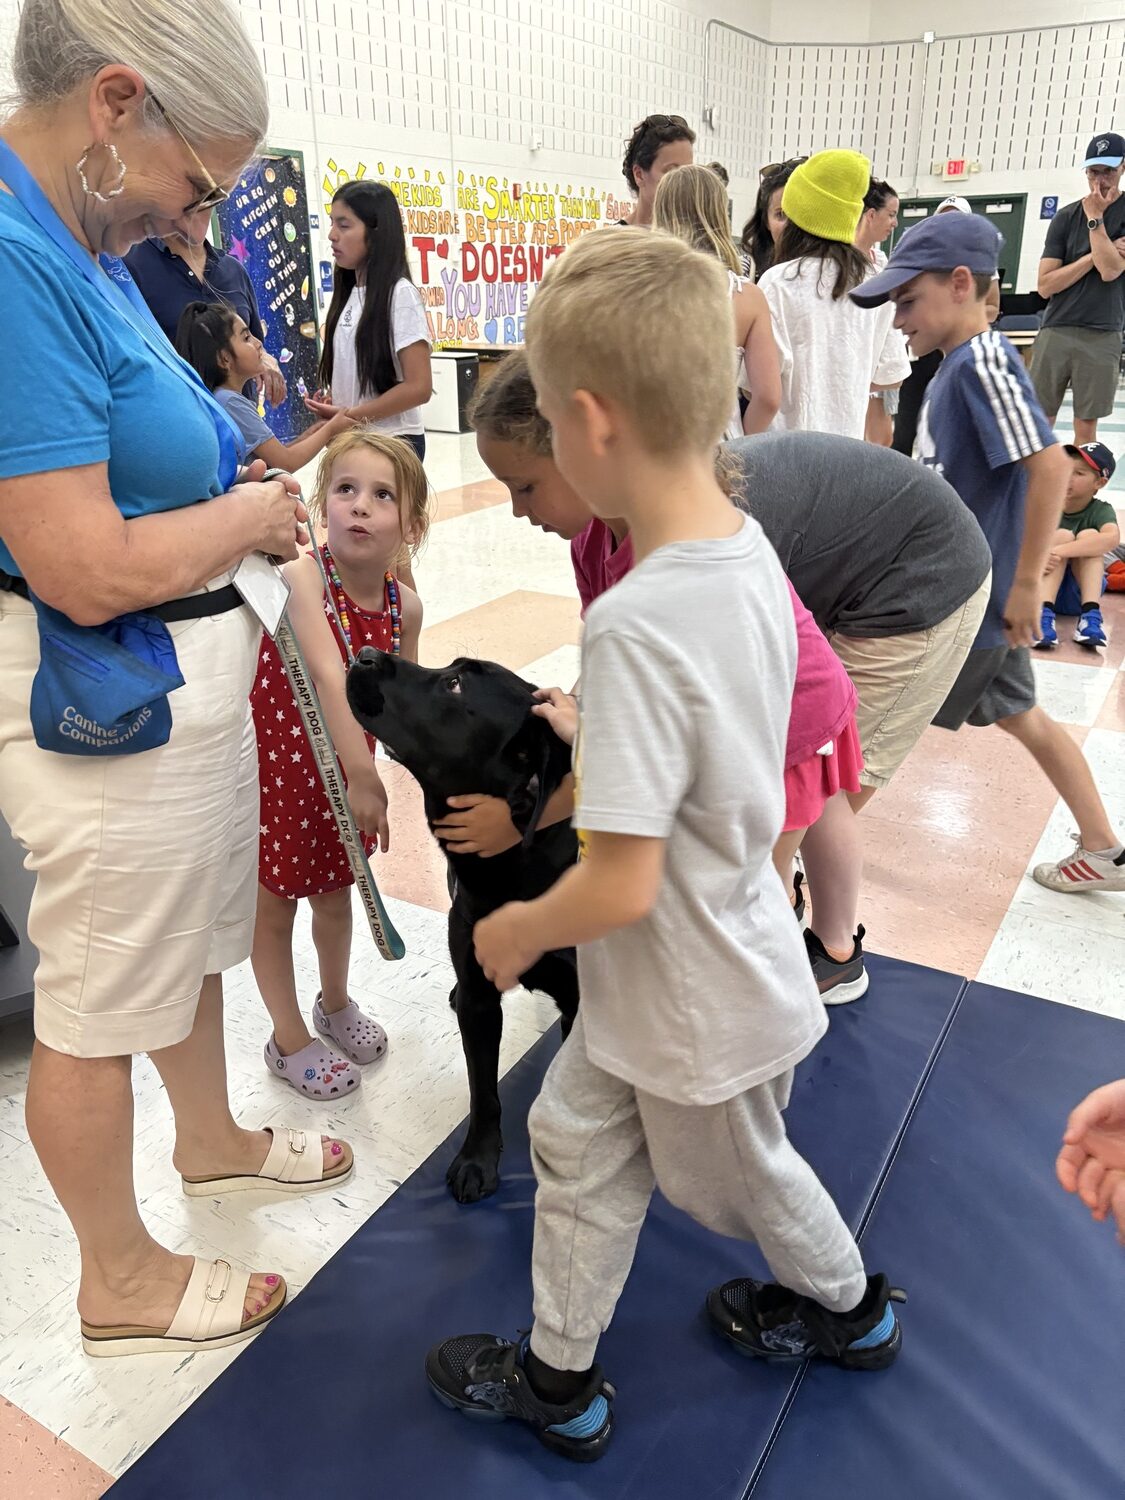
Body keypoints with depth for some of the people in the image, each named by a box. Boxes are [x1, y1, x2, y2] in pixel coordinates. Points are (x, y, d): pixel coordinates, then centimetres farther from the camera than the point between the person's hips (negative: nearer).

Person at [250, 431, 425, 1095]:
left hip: (347, 762, 5)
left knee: (335, 890, 22)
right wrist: (364, 776, -40)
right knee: (273, 903, 11)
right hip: (273, 758, -4)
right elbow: (328, 675, -35)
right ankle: (290, 1040, 33)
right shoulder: (303, 574, -27)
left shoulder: (405, 605, -10)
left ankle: (335, 1002, 49)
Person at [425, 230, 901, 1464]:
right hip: (727, 947, 8)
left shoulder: (634, 627, -35)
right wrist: (594, 733, 13)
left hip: (698, 1000, -8)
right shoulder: (748, 547, -7)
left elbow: (620, 885, -31)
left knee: (734, 1174, 21)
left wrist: (516, 931, -12)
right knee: (575, 1137, 25)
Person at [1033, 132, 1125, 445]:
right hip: (1055, 331, 1)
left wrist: (1095, 217, -7)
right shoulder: (1065, 217, 8)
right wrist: (1094, 257, -8)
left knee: (1086, 427, 2)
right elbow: (1045, 285, 1)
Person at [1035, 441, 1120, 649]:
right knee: (1062, 535, -23)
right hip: (1039, 585, 0)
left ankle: (1090, 614, -34)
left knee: (1089, 535, -22)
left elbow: (1112, 538, -32)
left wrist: (1059, 552, -44)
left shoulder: (1100, 511, -9)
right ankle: (1043, 614, -40)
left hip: (1078, 593, 0)